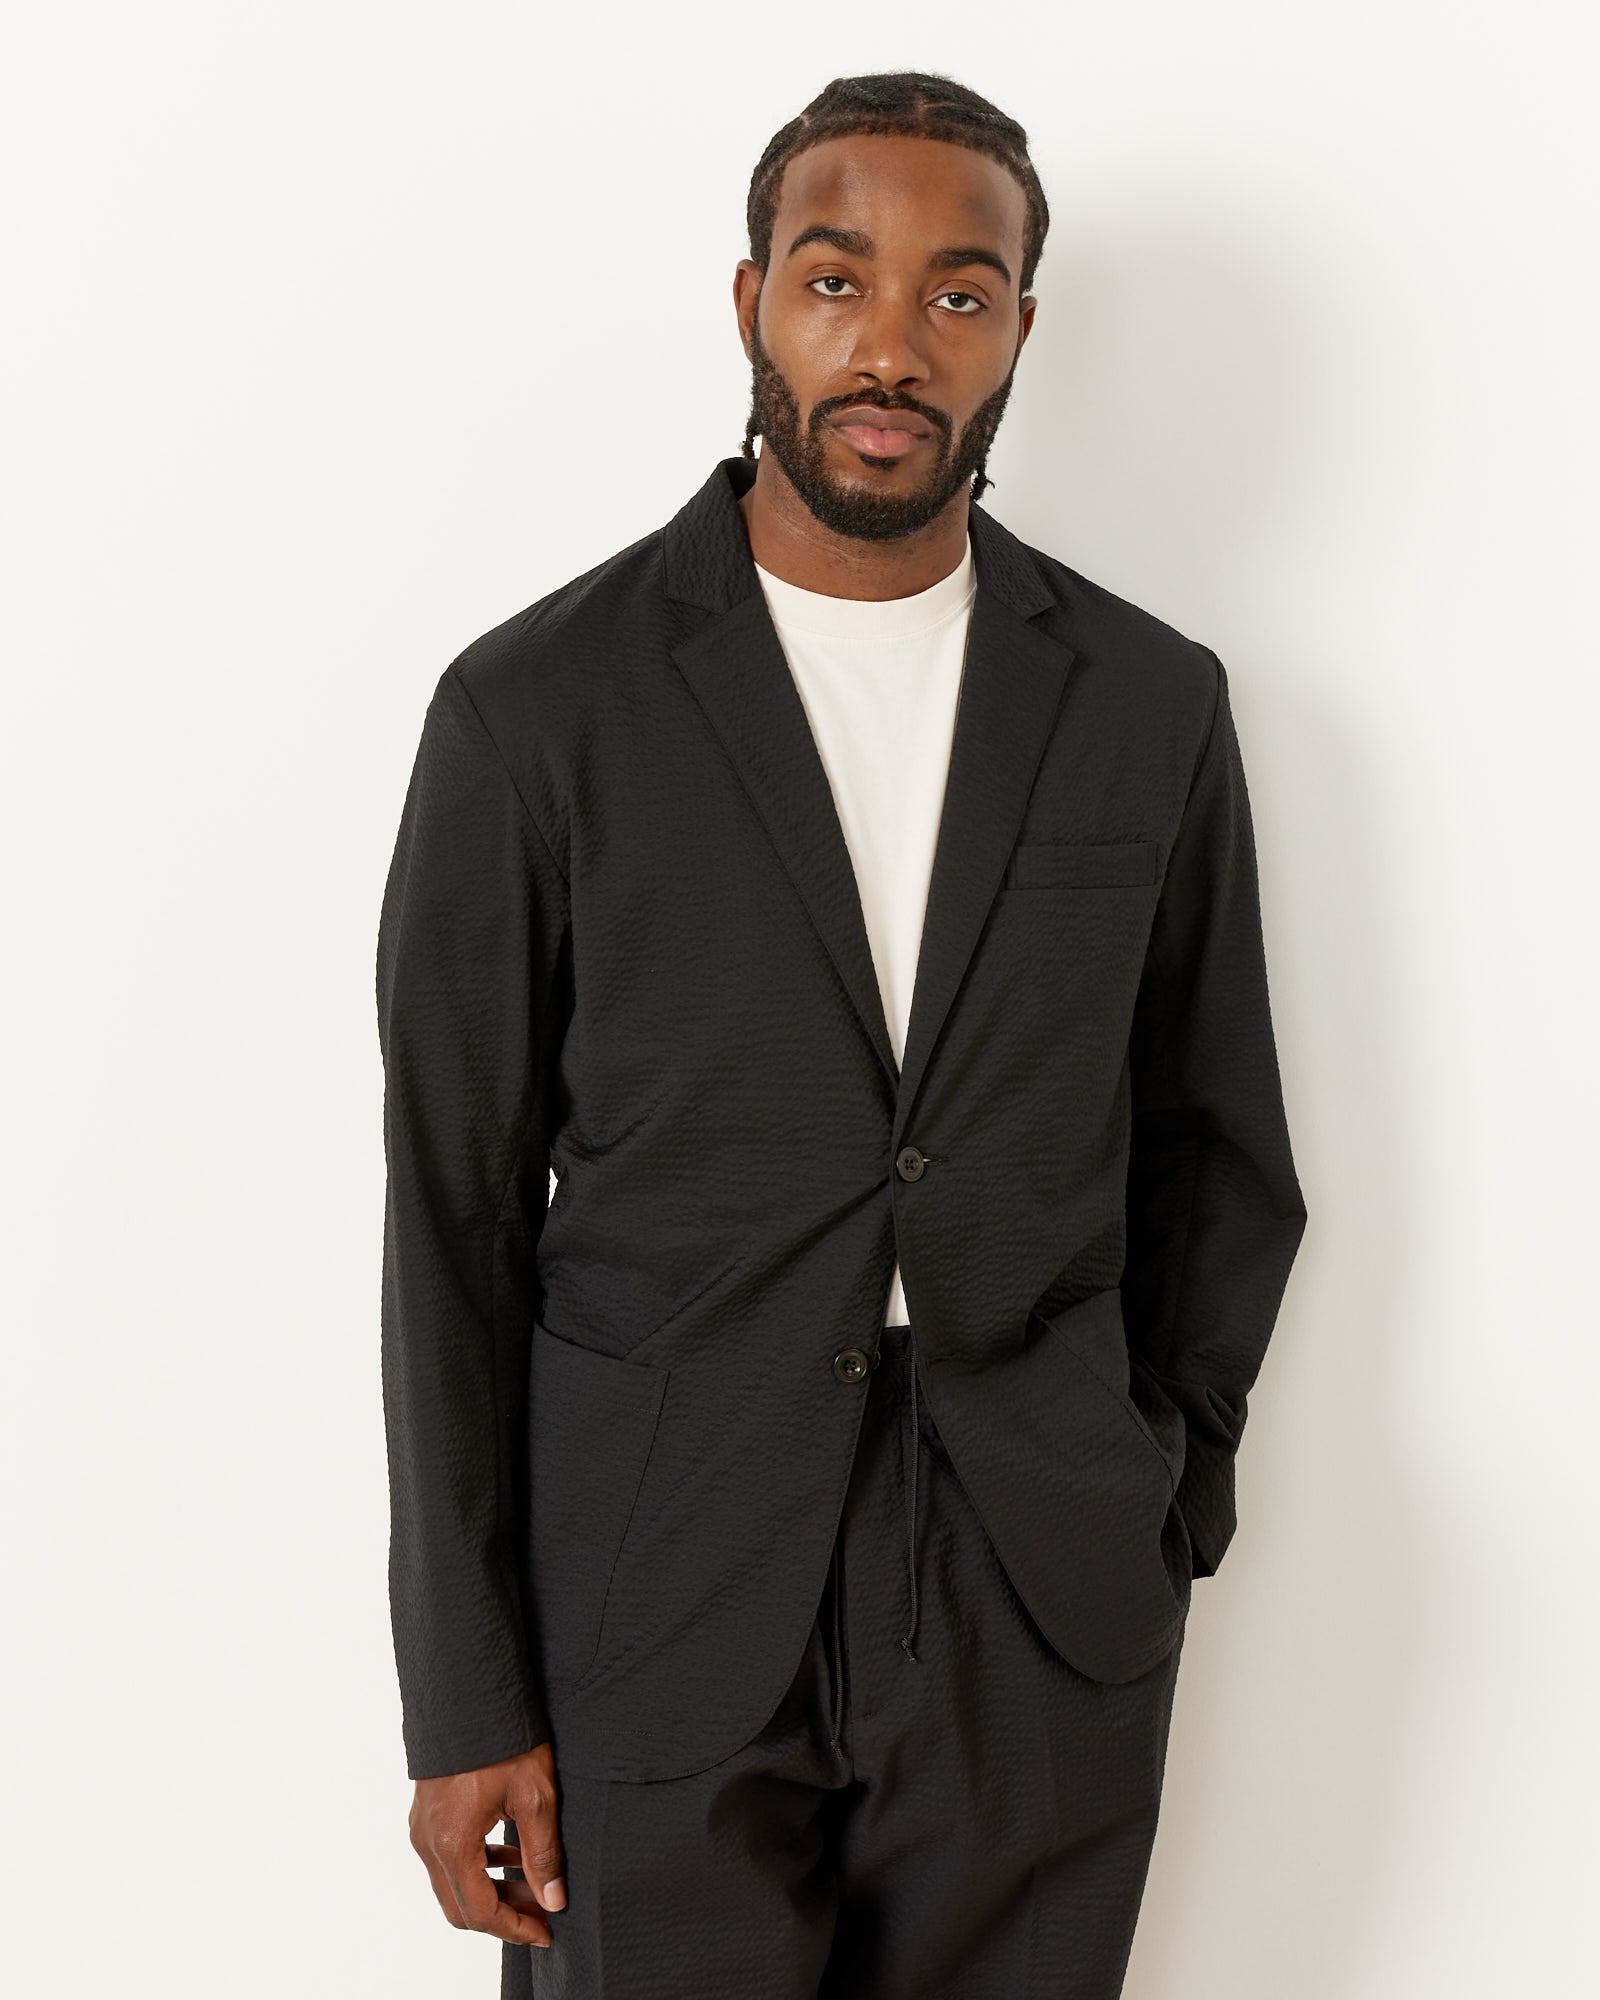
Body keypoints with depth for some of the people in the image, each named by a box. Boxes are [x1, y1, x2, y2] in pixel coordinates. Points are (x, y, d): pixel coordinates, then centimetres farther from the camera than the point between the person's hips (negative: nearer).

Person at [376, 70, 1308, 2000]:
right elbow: (456, 1223, -3)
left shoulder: (1153, 702, 2)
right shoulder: (539, 704, -6)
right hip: (656, 1611, -2)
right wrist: (465, 1701, -3)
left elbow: (1214, 1153, 11)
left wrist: (1158, 1504, 5)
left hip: (1045, 1624, 2)